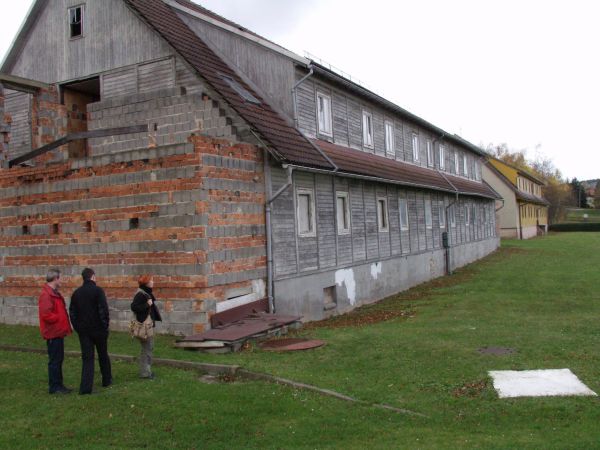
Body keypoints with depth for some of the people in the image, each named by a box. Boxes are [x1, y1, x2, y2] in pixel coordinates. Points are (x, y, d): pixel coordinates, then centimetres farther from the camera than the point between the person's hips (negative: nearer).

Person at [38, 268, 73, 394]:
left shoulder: (54, 293, 14)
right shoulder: (46, 295, -18)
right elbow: (46, 314, -26)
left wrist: (63, 320, 7)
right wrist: (60, 319, -14)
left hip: (58, 332, 10)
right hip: (53, 333, -10)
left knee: (58, 359, 15)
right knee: (54, 360, -2)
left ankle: (58, 384, 23)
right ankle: (54, 387, 6)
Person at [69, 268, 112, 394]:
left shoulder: (76, 293, 6)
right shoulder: (98, 290, -12)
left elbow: (72, 312, 9)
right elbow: (103, 310, -17)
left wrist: (77, 327, 14)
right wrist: (105, 325, -6)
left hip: (83, 330, 4)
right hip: (98, 329, -3)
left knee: (87, 358, 4)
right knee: (103, 355, 15)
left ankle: (85, 387, -4)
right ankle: (107, 380, 29)